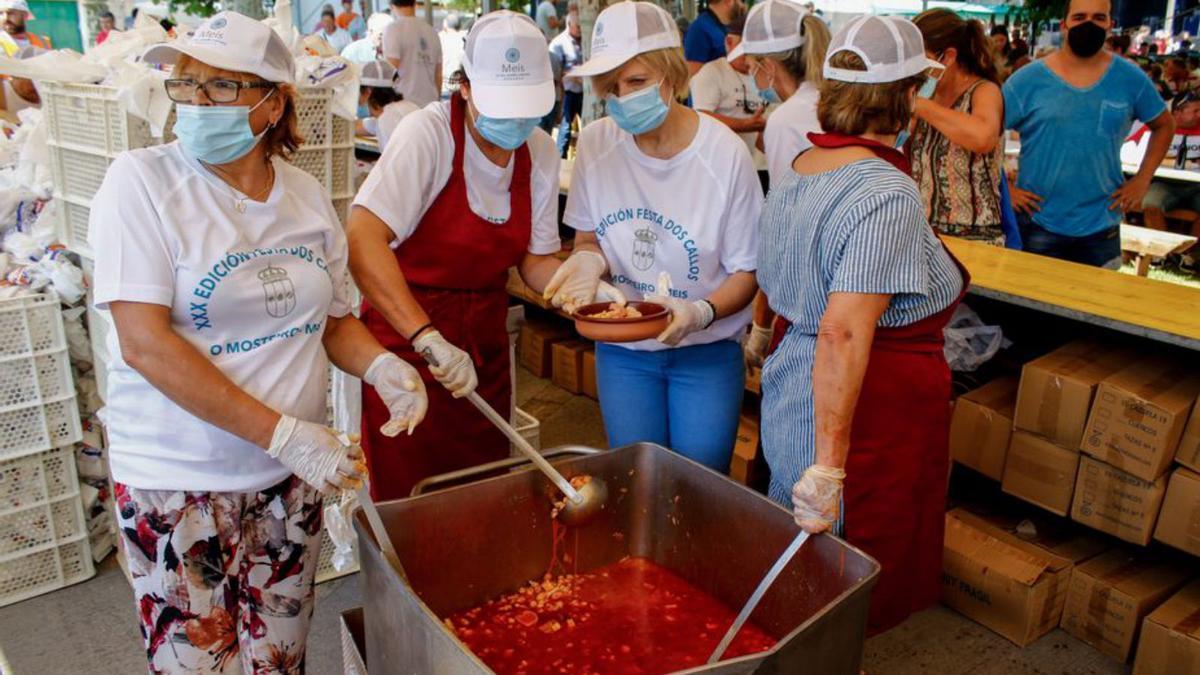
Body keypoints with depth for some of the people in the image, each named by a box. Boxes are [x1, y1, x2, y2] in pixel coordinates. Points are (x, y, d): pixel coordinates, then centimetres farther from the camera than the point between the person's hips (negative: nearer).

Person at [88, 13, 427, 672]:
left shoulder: (306, 194, 2)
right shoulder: (142, 180, -12)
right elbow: (144, 343, -20)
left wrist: (379, 365, -10)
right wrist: (282, 434, -24)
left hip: (293, 477, 4)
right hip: (179, 481, -4)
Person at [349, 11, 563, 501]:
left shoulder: (540, 153, -2)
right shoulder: (427, 134, -19)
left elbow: (536, 259, 6)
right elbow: (361, 240, -31)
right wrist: (428, 339, -39)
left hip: (484, 343, 5)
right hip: (405, 336, -5)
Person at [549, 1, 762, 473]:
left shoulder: (724, 153, -15)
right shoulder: (596, 143, -8)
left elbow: (746, 272, -9)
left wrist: (702, 312, -28)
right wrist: (589, 261, -17)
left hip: (706, 351, -2)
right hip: (622, 350, 2)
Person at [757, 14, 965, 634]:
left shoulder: (798, 171, 4)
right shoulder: (887, 193, -23)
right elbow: (845, 334, -30)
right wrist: (830, 467, -28)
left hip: (789, 392, 9)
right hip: (863, 413, -9)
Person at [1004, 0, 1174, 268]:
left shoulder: (1131, 79, 1)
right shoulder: (1027, 79, -7)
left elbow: (1163, 126, 14)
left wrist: (1142, 179, 4)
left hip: (1101, 226, 2)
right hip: (1037, 223, -2)